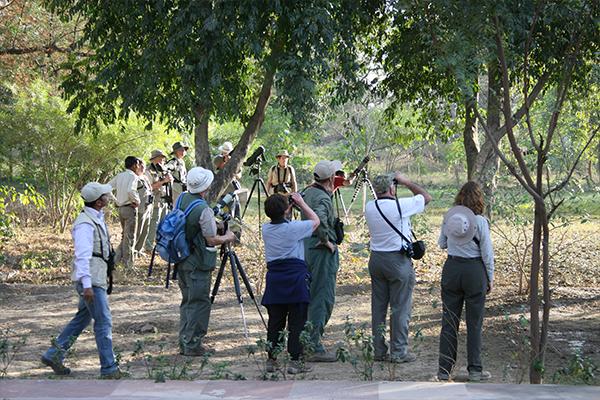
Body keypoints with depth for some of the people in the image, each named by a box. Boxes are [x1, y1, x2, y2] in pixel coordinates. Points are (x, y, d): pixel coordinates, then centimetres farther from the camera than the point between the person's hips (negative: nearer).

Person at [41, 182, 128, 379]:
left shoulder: (96, 218, 14)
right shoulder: (85, 223, -19)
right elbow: (82, 255, -25)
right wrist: (87, 285, -29)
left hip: (96, 277, 10)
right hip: (90, 278, -10)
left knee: (82, 319, 17)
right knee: (103, 322, -5)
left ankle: (53, 355, 24)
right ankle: (109, 368, 1)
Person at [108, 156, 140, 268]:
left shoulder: (119, 176, 10)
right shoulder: (133, 176, -11)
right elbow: (130, 190, -29)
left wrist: (115, 202, 14)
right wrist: (137, 201, -14)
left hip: (120, 208, 7)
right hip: (130, 208, -7)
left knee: (125, 235, 19)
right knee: (129, 236, 0)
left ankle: (117, 256, 9)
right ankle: (127, 262, 4)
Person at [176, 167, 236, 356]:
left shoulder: (182, 199, 3)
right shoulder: (203, 210, -22)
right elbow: (211, 240, -17)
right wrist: (227, 237, 2)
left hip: (182, 260, 8)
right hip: (197, 264, -8)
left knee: (187, 301, 17)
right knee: (199, 302, 1)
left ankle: (185, 341, 23)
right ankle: (193, 345, 5)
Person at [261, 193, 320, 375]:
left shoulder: (266, 229, 2)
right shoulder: (293, 228, -12)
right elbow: (315, 220, 5)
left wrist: (289, 204, 18)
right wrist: (302, 204, 11)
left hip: (274, 279, 5)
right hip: (295, 278, -5)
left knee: (275, 320, 10)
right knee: (297, 321, 1)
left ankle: (271, 359, 13)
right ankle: (295, 361, 1)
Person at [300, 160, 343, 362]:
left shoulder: (307, 192, 10)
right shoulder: (323, 197, -19)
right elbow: (319, 218, -37)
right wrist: (326, 240, -22)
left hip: (307, 247, 10)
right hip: (322, 252, -10)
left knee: (309, 297, 18)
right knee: (322, 299, -6)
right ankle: (315, 348, -6)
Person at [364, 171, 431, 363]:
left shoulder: (369, 207, 0)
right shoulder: (400, 206, -15)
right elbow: (426, 197, 0)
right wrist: (407, 182, 6)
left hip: (376, 259, 6)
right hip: (398, 261, -6)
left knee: (378, 307, 11)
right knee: (400, 308, 2)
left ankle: (379, 350, 18)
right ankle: (399, 352, 6)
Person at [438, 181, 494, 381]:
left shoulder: (448, 217, -1)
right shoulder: (480, 221, -11)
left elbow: (442, 243, 12)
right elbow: (487, 252, -7)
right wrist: (490, 278, 3)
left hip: (452, 268, 3)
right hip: (474, 270, -3)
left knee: (449, 320, 9)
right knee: (474, 322, 6)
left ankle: (445, 369, 12)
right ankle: (474, 369, 11)